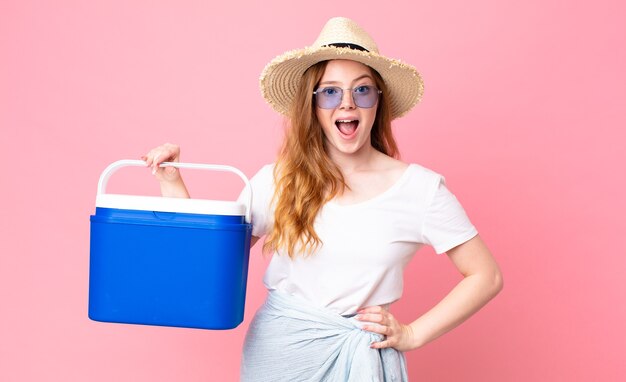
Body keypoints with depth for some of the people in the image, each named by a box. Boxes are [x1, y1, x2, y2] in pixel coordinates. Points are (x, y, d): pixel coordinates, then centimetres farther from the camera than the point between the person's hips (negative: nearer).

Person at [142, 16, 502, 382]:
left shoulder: (420, 188, -8)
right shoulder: (277, 181, -3)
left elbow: (486, 276, -2)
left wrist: (412, 335, -6)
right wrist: (172, 182, -6)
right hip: (277, 351, 2)